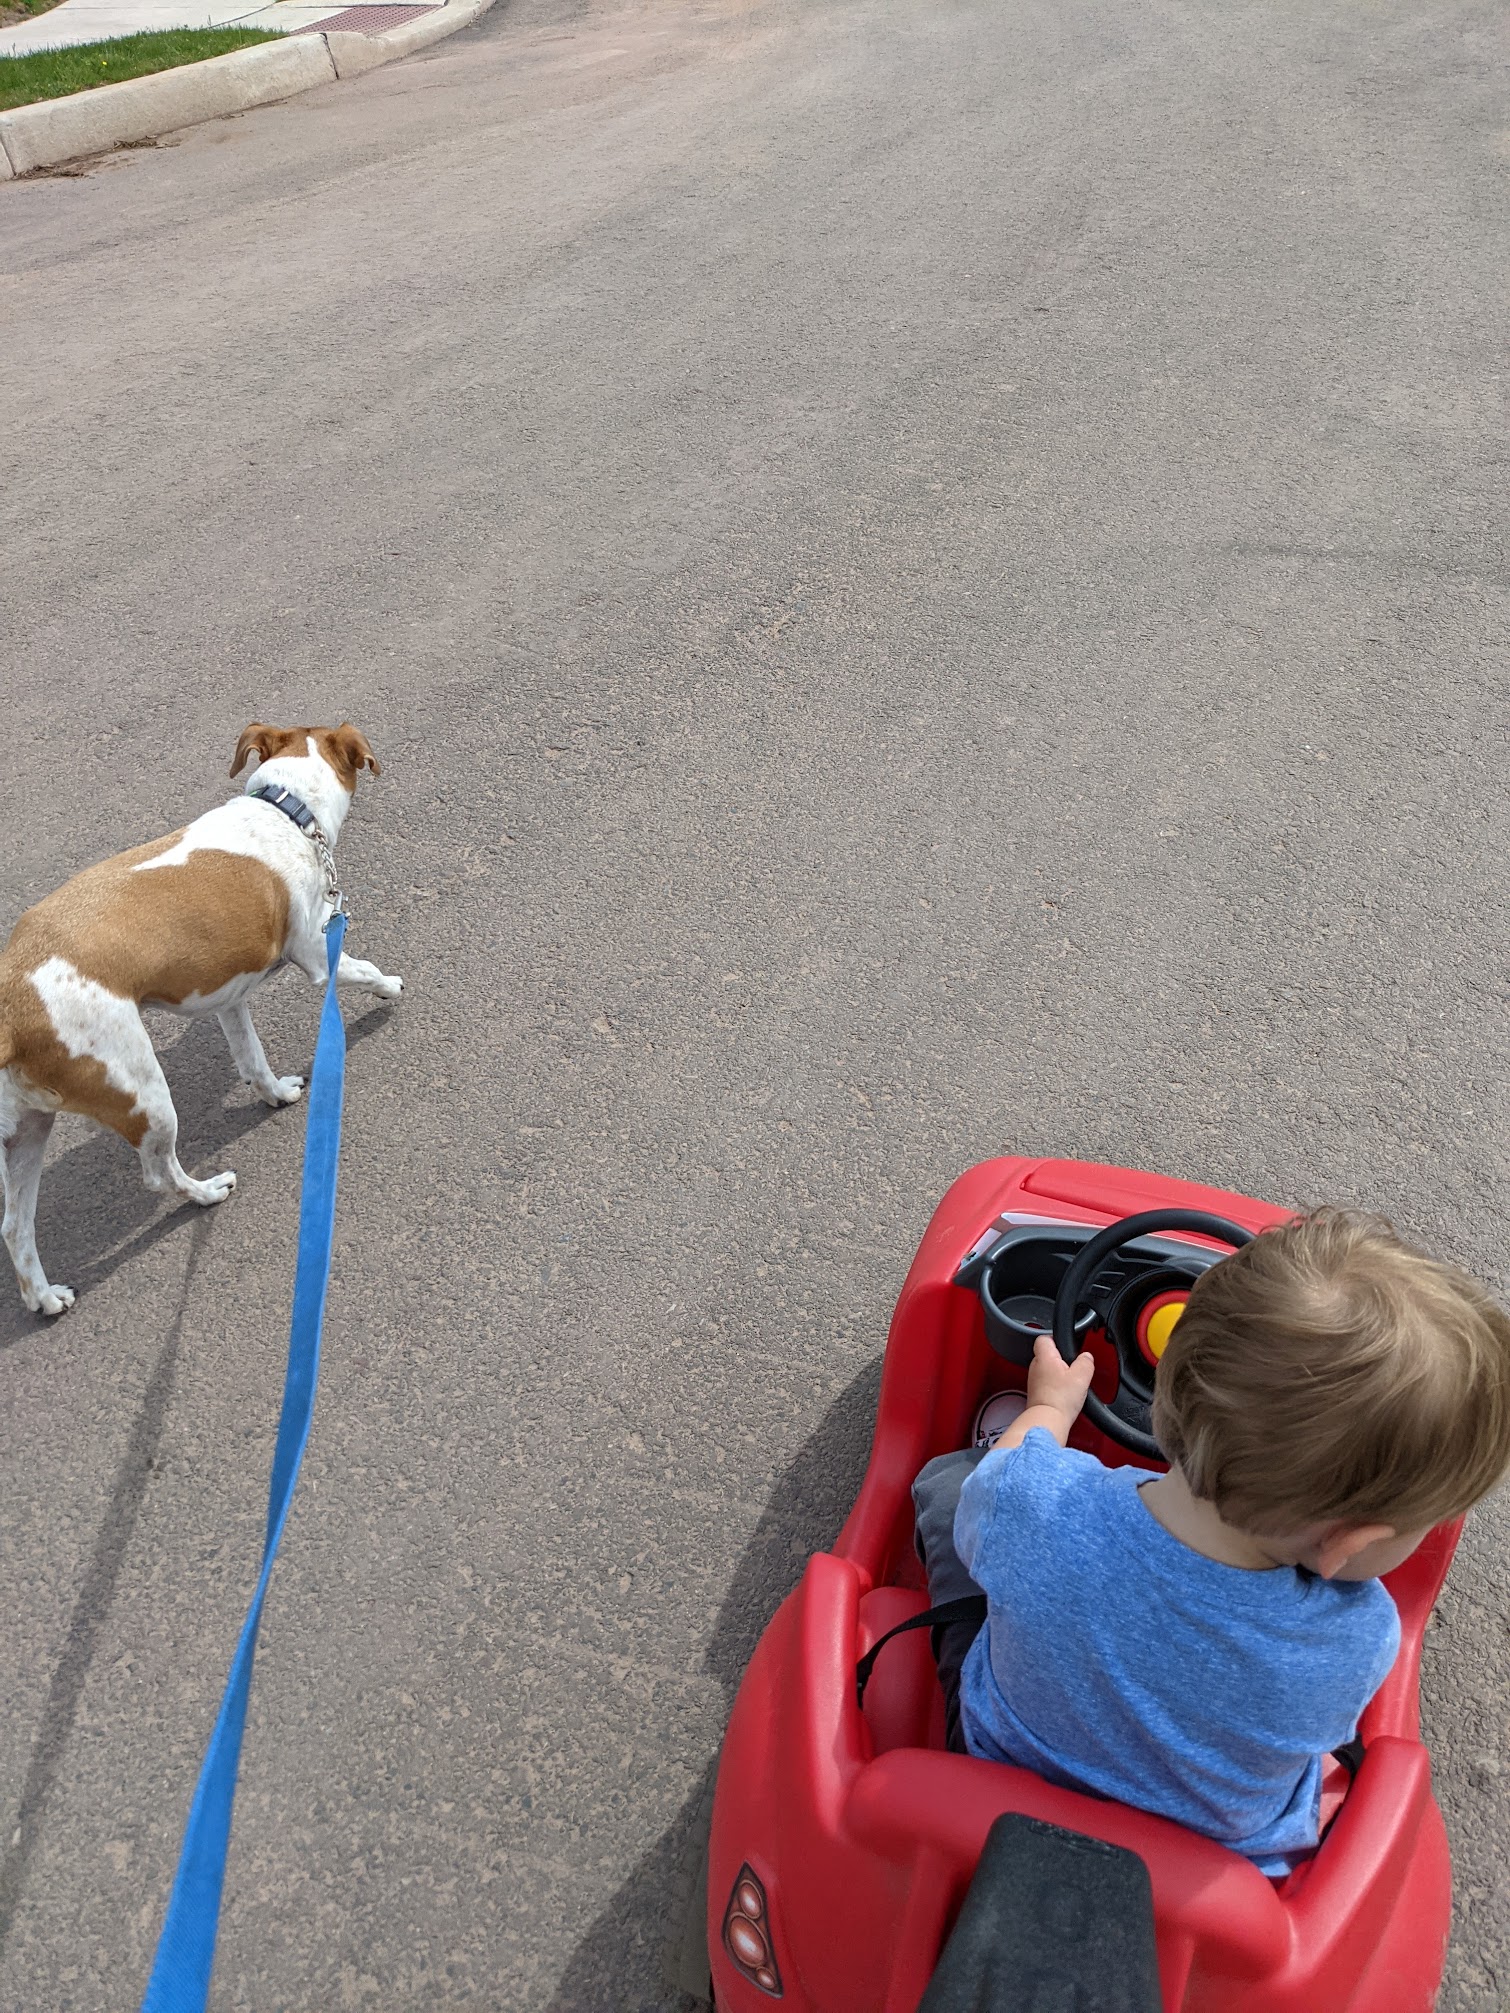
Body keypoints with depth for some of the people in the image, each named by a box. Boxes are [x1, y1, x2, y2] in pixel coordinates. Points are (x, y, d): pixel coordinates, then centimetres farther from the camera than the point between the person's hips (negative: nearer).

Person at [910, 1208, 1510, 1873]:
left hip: (1005, 1773, 0)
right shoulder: (1363, 1638, -38)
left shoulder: (1030, 1499, -40)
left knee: (946, 1476, 16)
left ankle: (1007, 1448, 48)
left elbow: (979, 1505, -12)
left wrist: (1050, 1407, 8)